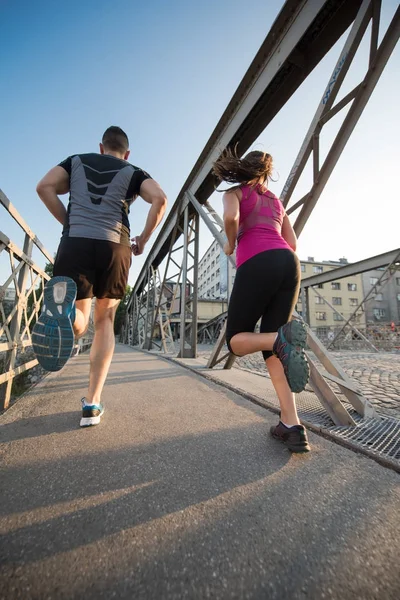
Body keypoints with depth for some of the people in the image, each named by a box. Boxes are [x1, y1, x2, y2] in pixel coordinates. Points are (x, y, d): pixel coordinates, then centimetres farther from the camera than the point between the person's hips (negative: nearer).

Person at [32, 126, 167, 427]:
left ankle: (62, 306, -32)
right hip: (115, 247, -1)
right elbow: (160, 199, -1)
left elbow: (44, 187, 9)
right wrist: (143, 240, 5)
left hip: (75, 243, 1)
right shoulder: (134, 172, 18)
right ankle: (92, 403, 8)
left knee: (79, 323, 8)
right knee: (105, 322, 10)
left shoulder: (76, 160, 25)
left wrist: (69, 224, 15)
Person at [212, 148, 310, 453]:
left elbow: (231, 217, -5)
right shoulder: (276, 202, 34)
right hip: (289, 264, 6)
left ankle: (282, 338, -25)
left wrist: (230, 245, 14)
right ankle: (293, 427, -3)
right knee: (272, 347, 6)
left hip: (257, 264, -5)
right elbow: (292, 244, 25)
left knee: (236, 340, 5)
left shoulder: (235, 191, 20)